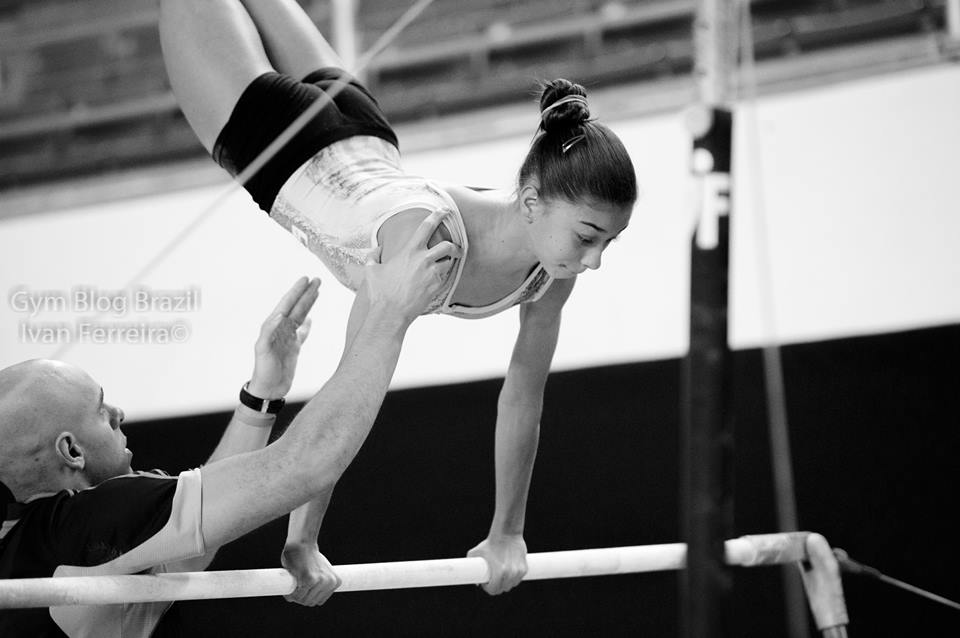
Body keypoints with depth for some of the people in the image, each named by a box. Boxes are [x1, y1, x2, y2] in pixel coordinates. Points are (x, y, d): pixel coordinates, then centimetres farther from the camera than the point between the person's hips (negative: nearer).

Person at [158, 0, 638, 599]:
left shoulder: (552, 263, -26)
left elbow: (524, 397, -12)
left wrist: (508, 533, -6)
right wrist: (301, 538, -37)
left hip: (363, 139, 5)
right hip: (285, 147, -5)